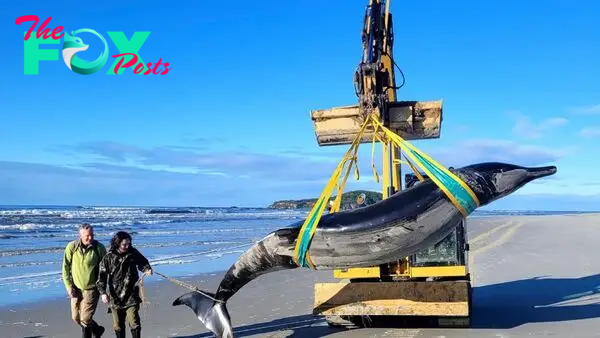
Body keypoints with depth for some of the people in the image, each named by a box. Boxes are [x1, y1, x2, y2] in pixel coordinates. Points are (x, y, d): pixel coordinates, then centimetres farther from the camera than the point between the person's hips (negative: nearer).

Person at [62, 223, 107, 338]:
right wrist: (69, 287, -6)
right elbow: (65, 268, -2)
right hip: (76, 288, 3)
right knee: (76, 318, 13)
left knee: (85, 319, -8)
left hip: (91, 288, -3)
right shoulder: (71, 247, -8)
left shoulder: (99, 248, -11)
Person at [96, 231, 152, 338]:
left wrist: (147, 269, -5)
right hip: (115, 296, 0)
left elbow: (143, 262, 17)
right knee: (118, 325, 12)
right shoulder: (108, 258, -6)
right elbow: (102, 276, -8)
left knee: (134, 323, -8)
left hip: (131, 296, 0)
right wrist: (103, 292, -20)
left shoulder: (133, 253, 0)